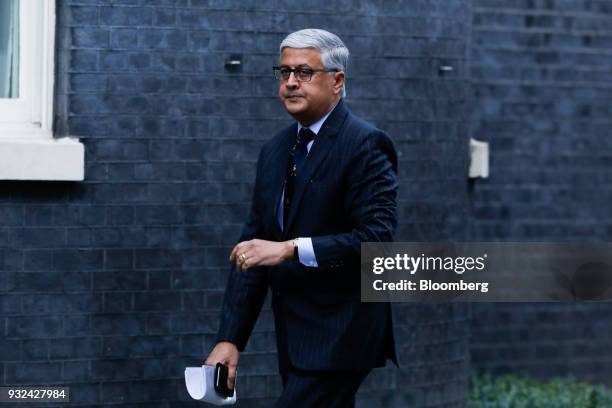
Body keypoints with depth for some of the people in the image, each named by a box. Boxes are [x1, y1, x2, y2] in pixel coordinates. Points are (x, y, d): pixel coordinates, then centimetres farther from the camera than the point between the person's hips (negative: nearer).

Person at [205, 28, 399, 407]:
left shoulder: (365, 144, -9)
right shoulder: (275, 150, 13)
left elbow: (378, 237, -18)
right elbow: (253, 244, 12)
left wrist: (289, 248, -24)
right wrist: (230, 339, 6)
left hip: (339, 336, -8)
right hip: (295, 339, 8)